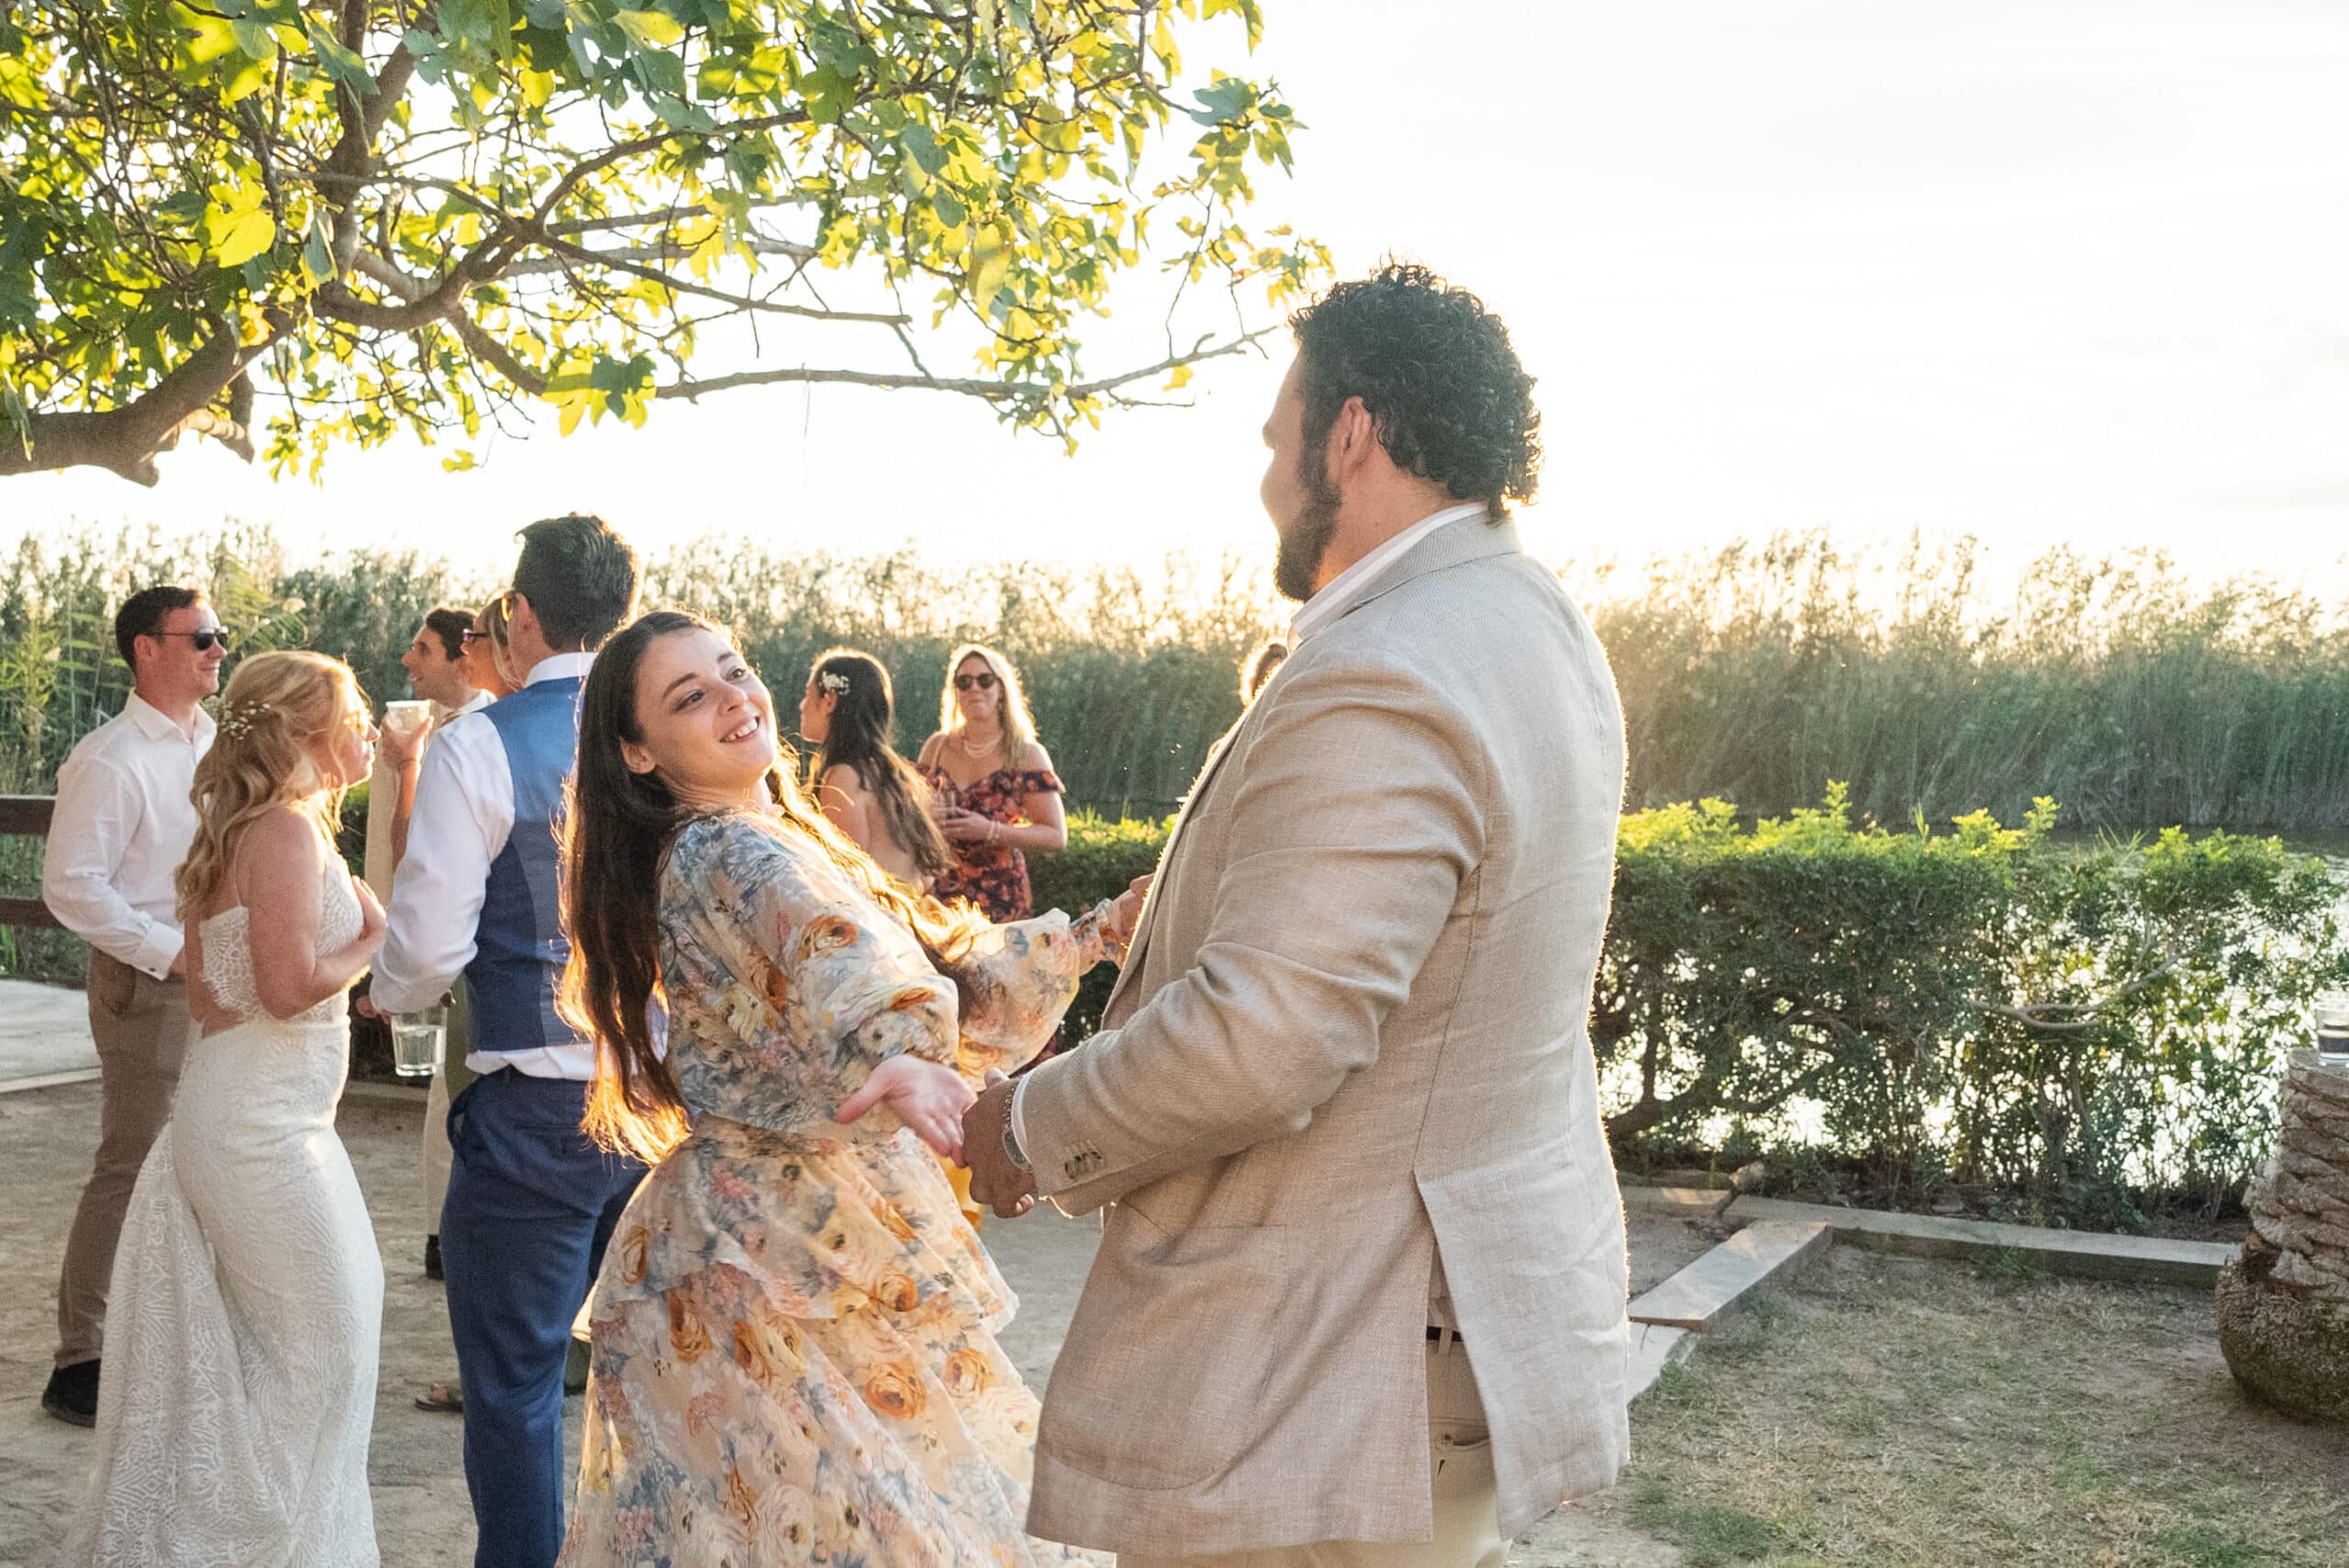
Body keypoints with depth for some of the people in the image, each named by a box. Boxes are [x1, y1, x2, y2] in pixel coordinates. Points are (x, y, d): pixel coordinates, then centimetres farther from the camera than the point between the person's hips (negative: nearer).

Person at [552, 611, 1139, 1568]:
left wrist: (1099, 931, 10)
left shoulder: (780, 835, 13)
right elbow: (847, 959, -40)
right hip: (796, 1264, -9)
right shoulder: (741, 854, -17)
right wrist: (903, 1059, -59)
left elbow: (937, 955, 17)